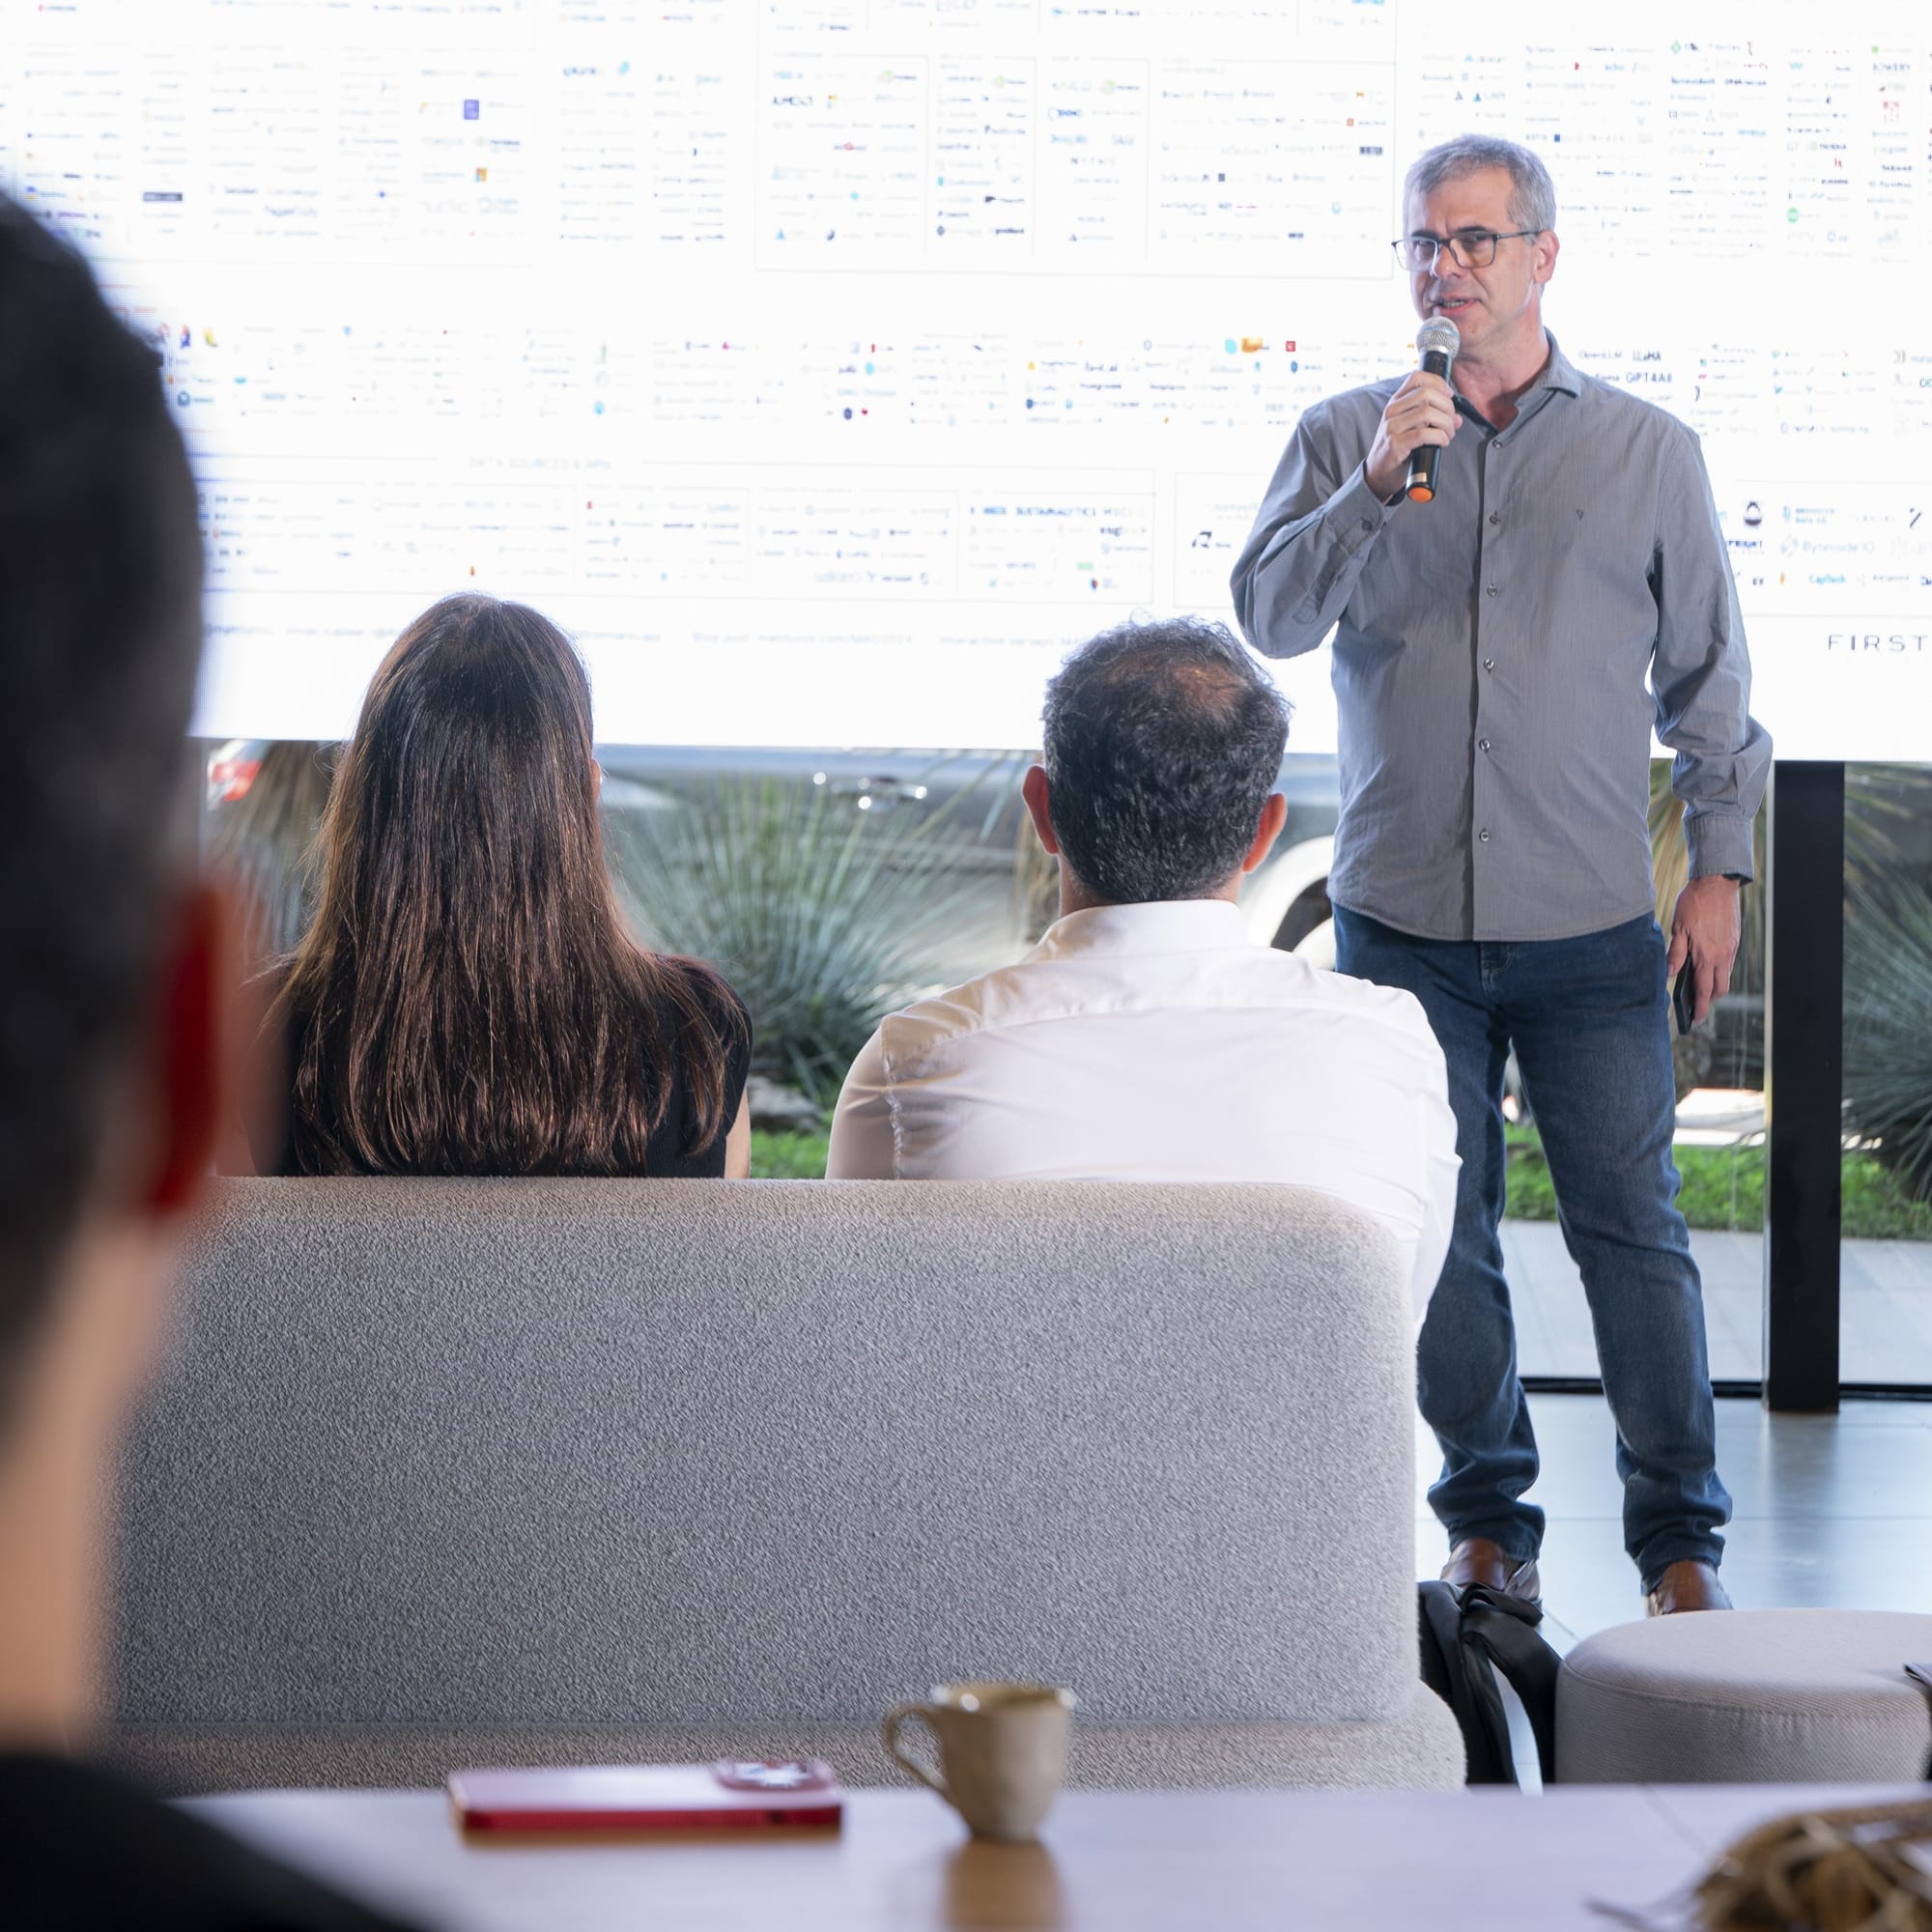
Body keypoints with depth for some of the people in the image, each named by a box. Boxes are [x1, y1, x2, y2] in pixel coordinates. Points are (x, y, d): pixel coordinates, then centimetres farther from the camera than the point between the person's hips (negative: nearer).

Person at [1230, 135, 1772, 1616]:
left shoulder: (1648, 450, 6)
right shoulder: (1345, 437, 7)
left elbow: (1707, 677, 10)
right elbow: (1267, 615, -5)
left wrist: (1721, 866, 6)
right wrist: (1375, 485, -18)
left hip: (1593, 931, -1)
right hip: (1405, 920, 1)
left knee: (1633, 1227, -2)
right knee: (1437, 1234, 7)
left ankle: (1680, 1537, 8)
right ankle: (1489, 1520, 20)